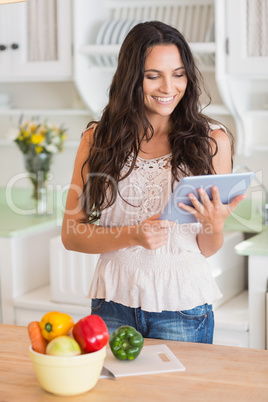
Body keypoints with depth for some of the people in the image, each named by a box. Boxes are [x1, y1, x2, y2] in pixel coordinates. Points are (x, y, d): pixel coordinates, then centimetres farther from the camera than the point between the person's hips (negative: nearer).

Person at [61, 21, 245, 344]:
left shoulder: (212, 140, 0)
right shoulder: (97, 139, 2)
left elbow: (207, 249, 5)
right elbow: (71, 234, -1)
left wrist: (214, 225, -18)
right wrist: (132, 235, -16)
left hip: (182, 306, 0)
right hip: (115, 302, 1)